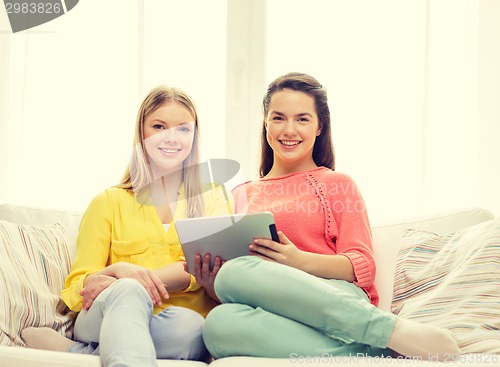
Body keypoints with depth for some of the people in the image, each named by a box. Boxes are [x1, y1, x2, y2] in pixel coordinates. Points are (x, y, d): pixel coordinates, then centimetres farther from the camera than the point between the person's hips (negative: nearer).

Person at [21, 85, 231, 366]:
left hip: (180, 330, 1)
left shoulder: (213, 199, 19)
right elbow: (80, 285, 8)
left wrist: (147, 277, -17)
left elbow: (212, 268, -1)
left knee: (189, 325, -37)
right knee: (128, 292, -37)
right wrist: (120, 271, -17)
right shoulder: (109, 202, 19)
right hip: (106, 318, -1)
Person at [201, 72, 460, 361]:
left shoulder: (339, 184, 15)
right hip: (273, 311, 3)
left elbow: (363, 267, 2)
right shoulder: (242, 195, 26)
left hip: (339, 302, -3)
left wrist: (300, 261, -16)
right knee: (220, 322, -35)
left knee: (236, 273, -33)